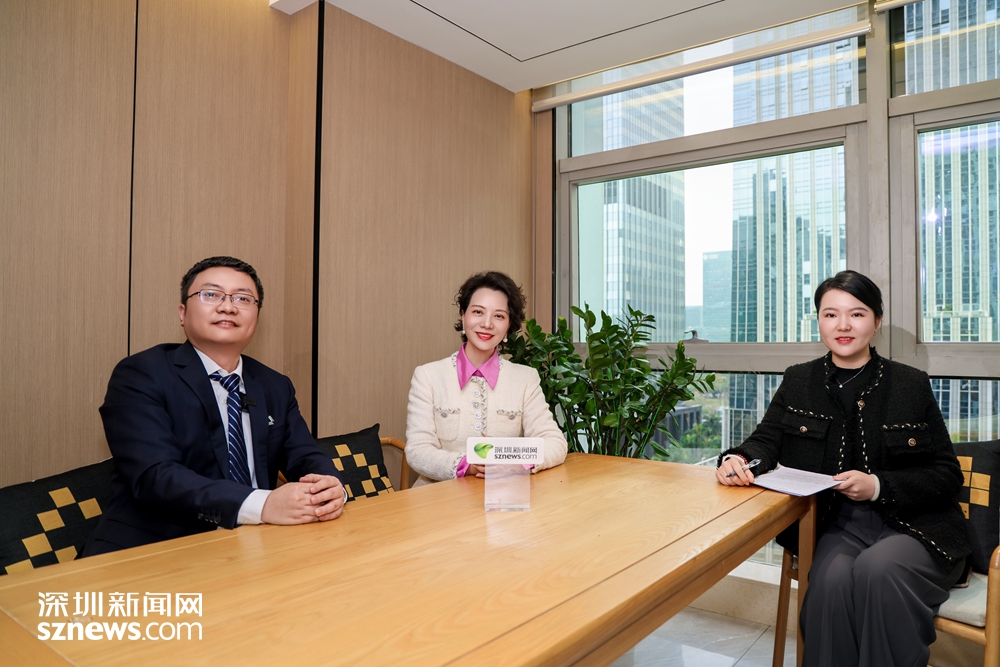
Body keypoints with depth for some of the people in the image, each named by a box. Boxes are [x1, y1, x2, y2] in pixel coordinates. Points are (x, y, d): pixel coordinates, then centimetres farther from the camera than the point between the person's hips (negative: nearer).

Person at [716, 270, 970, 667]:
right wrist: (739, 460, -25)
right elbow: (767, 440, 0)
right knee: (831, 578, -30)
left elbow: (947, 476, 3)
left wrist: (879, 486, -16)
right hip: (837, 526, 1)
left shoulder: (911, 385, 4)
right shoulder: (798, 382, 8)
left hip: (912, 526, 0)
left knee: (876, 568, -32)